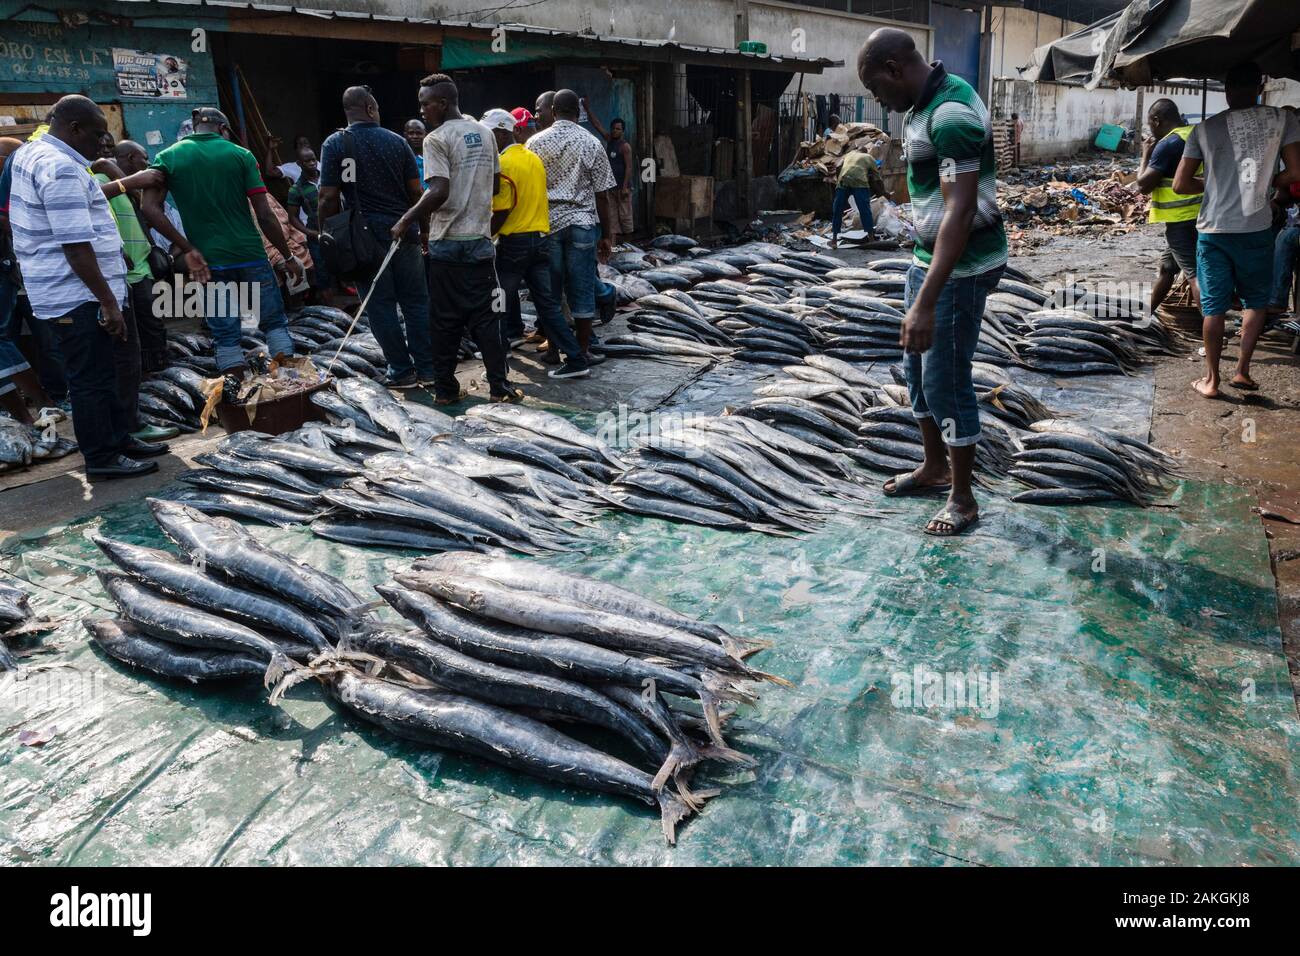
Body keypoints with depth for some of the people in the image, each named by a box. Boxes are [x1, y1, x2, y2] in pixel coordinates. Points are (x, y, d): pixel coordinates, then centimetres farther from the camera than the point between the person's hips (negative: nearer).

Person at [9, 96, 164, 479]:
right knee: (91, 378, -2)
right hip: (77, 295, -10)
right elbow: (76, 246, -25)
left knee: (100, 371, 18)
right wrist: (109, 302, -24)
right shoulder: (61, 169, -21)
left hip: (60, 290, 10)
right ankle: (102, 459, 6)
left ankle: (118, 437, 29)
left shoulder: (30, 153, 12)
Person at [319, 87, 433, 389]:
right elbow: (416, 191, 4)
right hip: (404, 232, 2)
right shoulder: (397, 141, 4)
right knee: (416, 302, 9)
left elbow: (329, 198, -8)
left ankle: (402, 371, 8)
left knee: (381, 307, 4)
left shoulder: (335, 144, -3)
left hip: (366, 236, -2)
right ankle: (427, 369, 11)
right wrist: (423, 228, 13)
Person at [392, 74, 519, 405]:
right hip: (481, 238, 5)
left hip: (448, 242, -5)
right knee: (485, 316, 8)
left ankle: (445, 388, 11)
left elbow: (439, 192, -21)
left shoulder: (437, 139, -11)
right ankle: (500, 386, 7)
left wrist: (406, 221, -13)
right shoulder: (484, 133, 9)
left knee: (446, 320, 3)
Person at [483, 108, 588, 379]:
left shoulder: (503, 164, -13)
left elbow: (501, 212, -16)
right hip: (542, 238, 7)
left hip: (514, 242, -7)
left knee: (500, 303, 7)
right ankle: (575, 360, 1)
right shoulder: (535, 159, 12)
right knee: (548, 303, 7)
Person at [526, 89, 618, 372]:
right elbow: (602, 194, -1)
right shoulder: (592, 144, -1)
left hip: (547, 223, 1)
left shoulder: (536, 142, 2)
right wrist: (607, 234, 6)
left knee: (550, 288, 11)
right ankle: (583, 351, 8)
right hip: (582, 223, -1)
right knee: (582, 289, 4)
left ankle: (553, 348, 19)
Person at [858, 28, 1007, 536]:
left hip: (960, 265, -10)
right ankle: (935, 468, 35)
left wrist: (925, 301, -35)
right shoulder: (924, 105, 8)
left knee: (946, 380, -3)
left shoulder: (950, 114, -23)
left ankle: (962, 499, 12)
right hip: (928, 256, 10)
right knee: (919, 367, 18)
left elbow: (960, 212, -30)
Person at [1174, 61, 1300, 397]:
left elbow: (1180, 185, 0)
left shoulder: (1205, 129, 0)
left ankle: (1211, 380, 13)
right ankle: (1242, 370, 16)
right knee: (1256, 302, 18)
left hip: (1213, 231, 1)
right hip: (1256, 230, 0)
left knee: (1213, 307, 8)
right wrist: (1265, 181, 15)